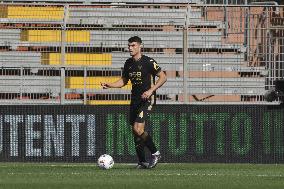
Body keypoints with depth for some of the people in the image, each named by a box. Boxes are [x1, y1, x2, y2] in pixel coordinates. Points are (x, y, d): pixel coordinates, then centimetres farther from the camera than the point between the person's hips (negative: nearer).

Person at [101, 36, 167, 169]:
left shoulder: (148, 62, -11)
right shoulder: (128, 63, 10)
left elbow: (163, 77, -9)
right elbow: (123, 81, 20)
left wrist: (151, 90, -19)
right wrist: (109, 85, 2)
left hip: (146, 99, -7)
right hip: (135, 98, 8)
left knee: (138, 129, -20)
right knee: (135, 131, 6)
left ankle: (155, 154, -3)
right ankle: (142, 162, 14)